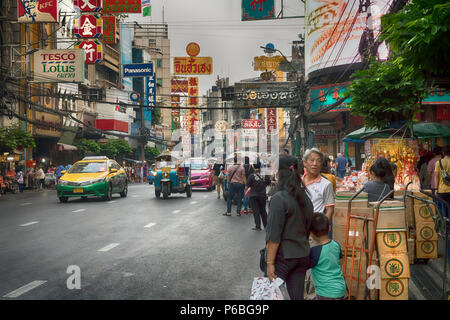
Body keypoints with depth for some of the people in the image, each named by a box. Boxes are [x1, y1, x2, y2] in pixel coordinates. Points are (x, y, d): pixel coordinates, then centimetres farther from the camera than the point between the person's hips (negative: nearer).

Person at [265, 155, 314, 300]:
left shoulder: (279, 198, -15)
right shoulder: (305, 198, 7)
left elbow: (274, 235, -16)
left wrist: (270, 263, -13)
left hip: (283, 256, -7)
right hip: (303, 255, 7)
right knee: (297, 296, 11)